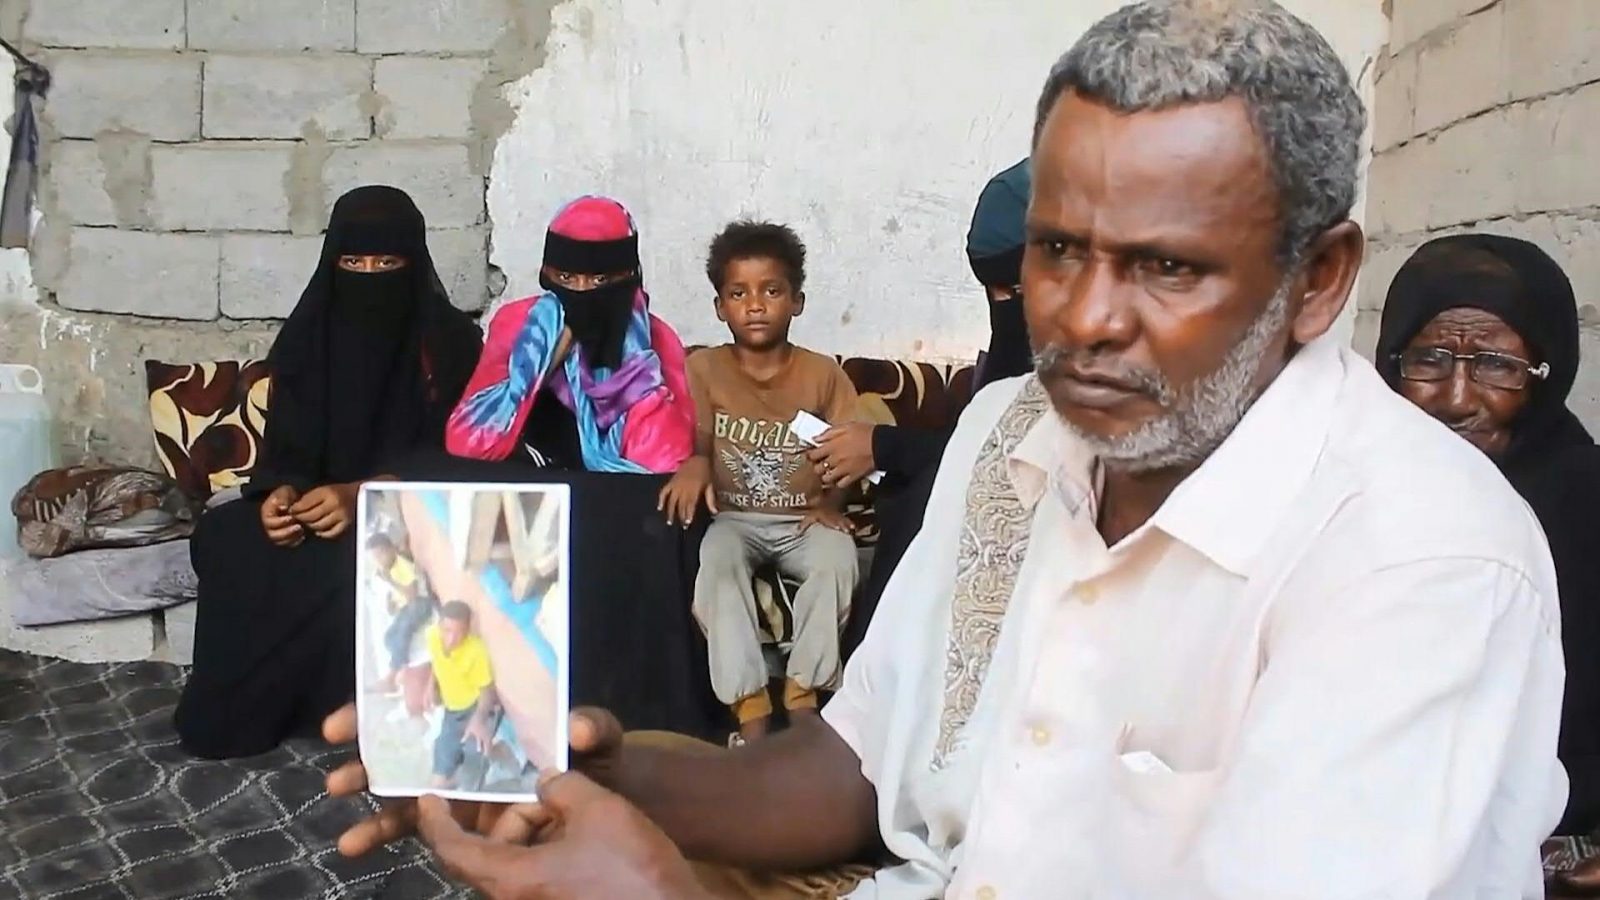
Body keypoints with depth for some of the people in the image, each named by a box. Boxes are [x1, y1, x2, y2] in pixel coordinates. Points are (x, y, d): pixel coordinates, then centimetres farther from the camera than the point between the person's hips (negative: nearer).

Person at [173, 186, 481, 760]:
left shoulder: (450, 340, -7)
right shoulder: (309, 335, 3)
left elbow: (449, 454, -14)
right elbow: (286, 443, 1)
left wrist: (362, 495, -31)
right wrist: (281, 493, -24)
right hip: (317, 500, 4)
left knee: (354, 561, -36)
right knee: (223, 537, -25)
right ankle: (239, 705, -9)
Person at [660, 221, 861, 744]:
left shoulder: (823, 374, 2)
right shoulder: (703, 369, 2)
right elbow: (695, 443, -3)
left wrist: (831, 503, -16)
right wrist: (695, 466, -29)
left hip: (807, 520, 0)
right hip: (735, 518, 0)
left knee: (837, 558, -32)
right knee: (716, 557, -33)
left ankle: (803, 693, -16)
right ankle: (749, 706, -31)